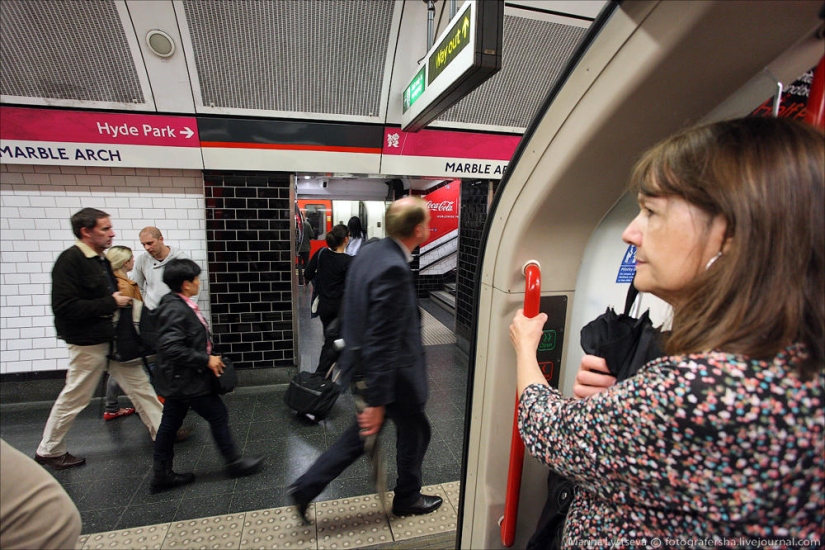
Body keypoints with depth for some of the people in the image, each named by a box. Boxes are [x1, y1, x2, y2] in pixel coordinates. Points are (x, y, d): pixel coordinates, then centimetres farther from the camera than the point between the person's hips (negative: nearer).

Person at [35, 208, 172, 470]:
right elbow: (64, 306, -25)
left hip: (113, 338, 8)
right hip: (88, 343, -8)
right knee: (75, 397, 9)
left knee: (139, 385, 11)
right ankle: (49, 451, 32)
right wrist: (111, 303, -22)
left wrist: (122, 296, 2)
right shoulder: (70, 260, -18)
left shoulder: (100, 259, 8)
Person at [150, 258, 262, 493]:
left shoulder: (180, 305, 7)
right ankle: (234, 462, 18)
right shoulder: (175, 310, -23)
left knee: (170, 424, 17)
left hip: (180, 379, 10)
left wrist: (209, 357, 11)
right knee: (218, 416, 3)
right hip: (186, 380, -10)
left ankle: (161, 475, 31)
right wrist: (206, 360, -24)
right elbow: (171, 348, -30)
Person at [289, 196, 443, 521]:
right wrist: (377, 400, -22)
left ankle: (305, 488, 31)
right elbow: (382, 341, -29)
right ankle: (407, 499, 42)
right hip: (390, 374, -8)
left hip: (362, 364, 8)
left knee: (363, 433, 25)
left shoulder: (369, 253, 0)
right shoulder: (394, 269, -29)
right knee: (415, 431, 18)